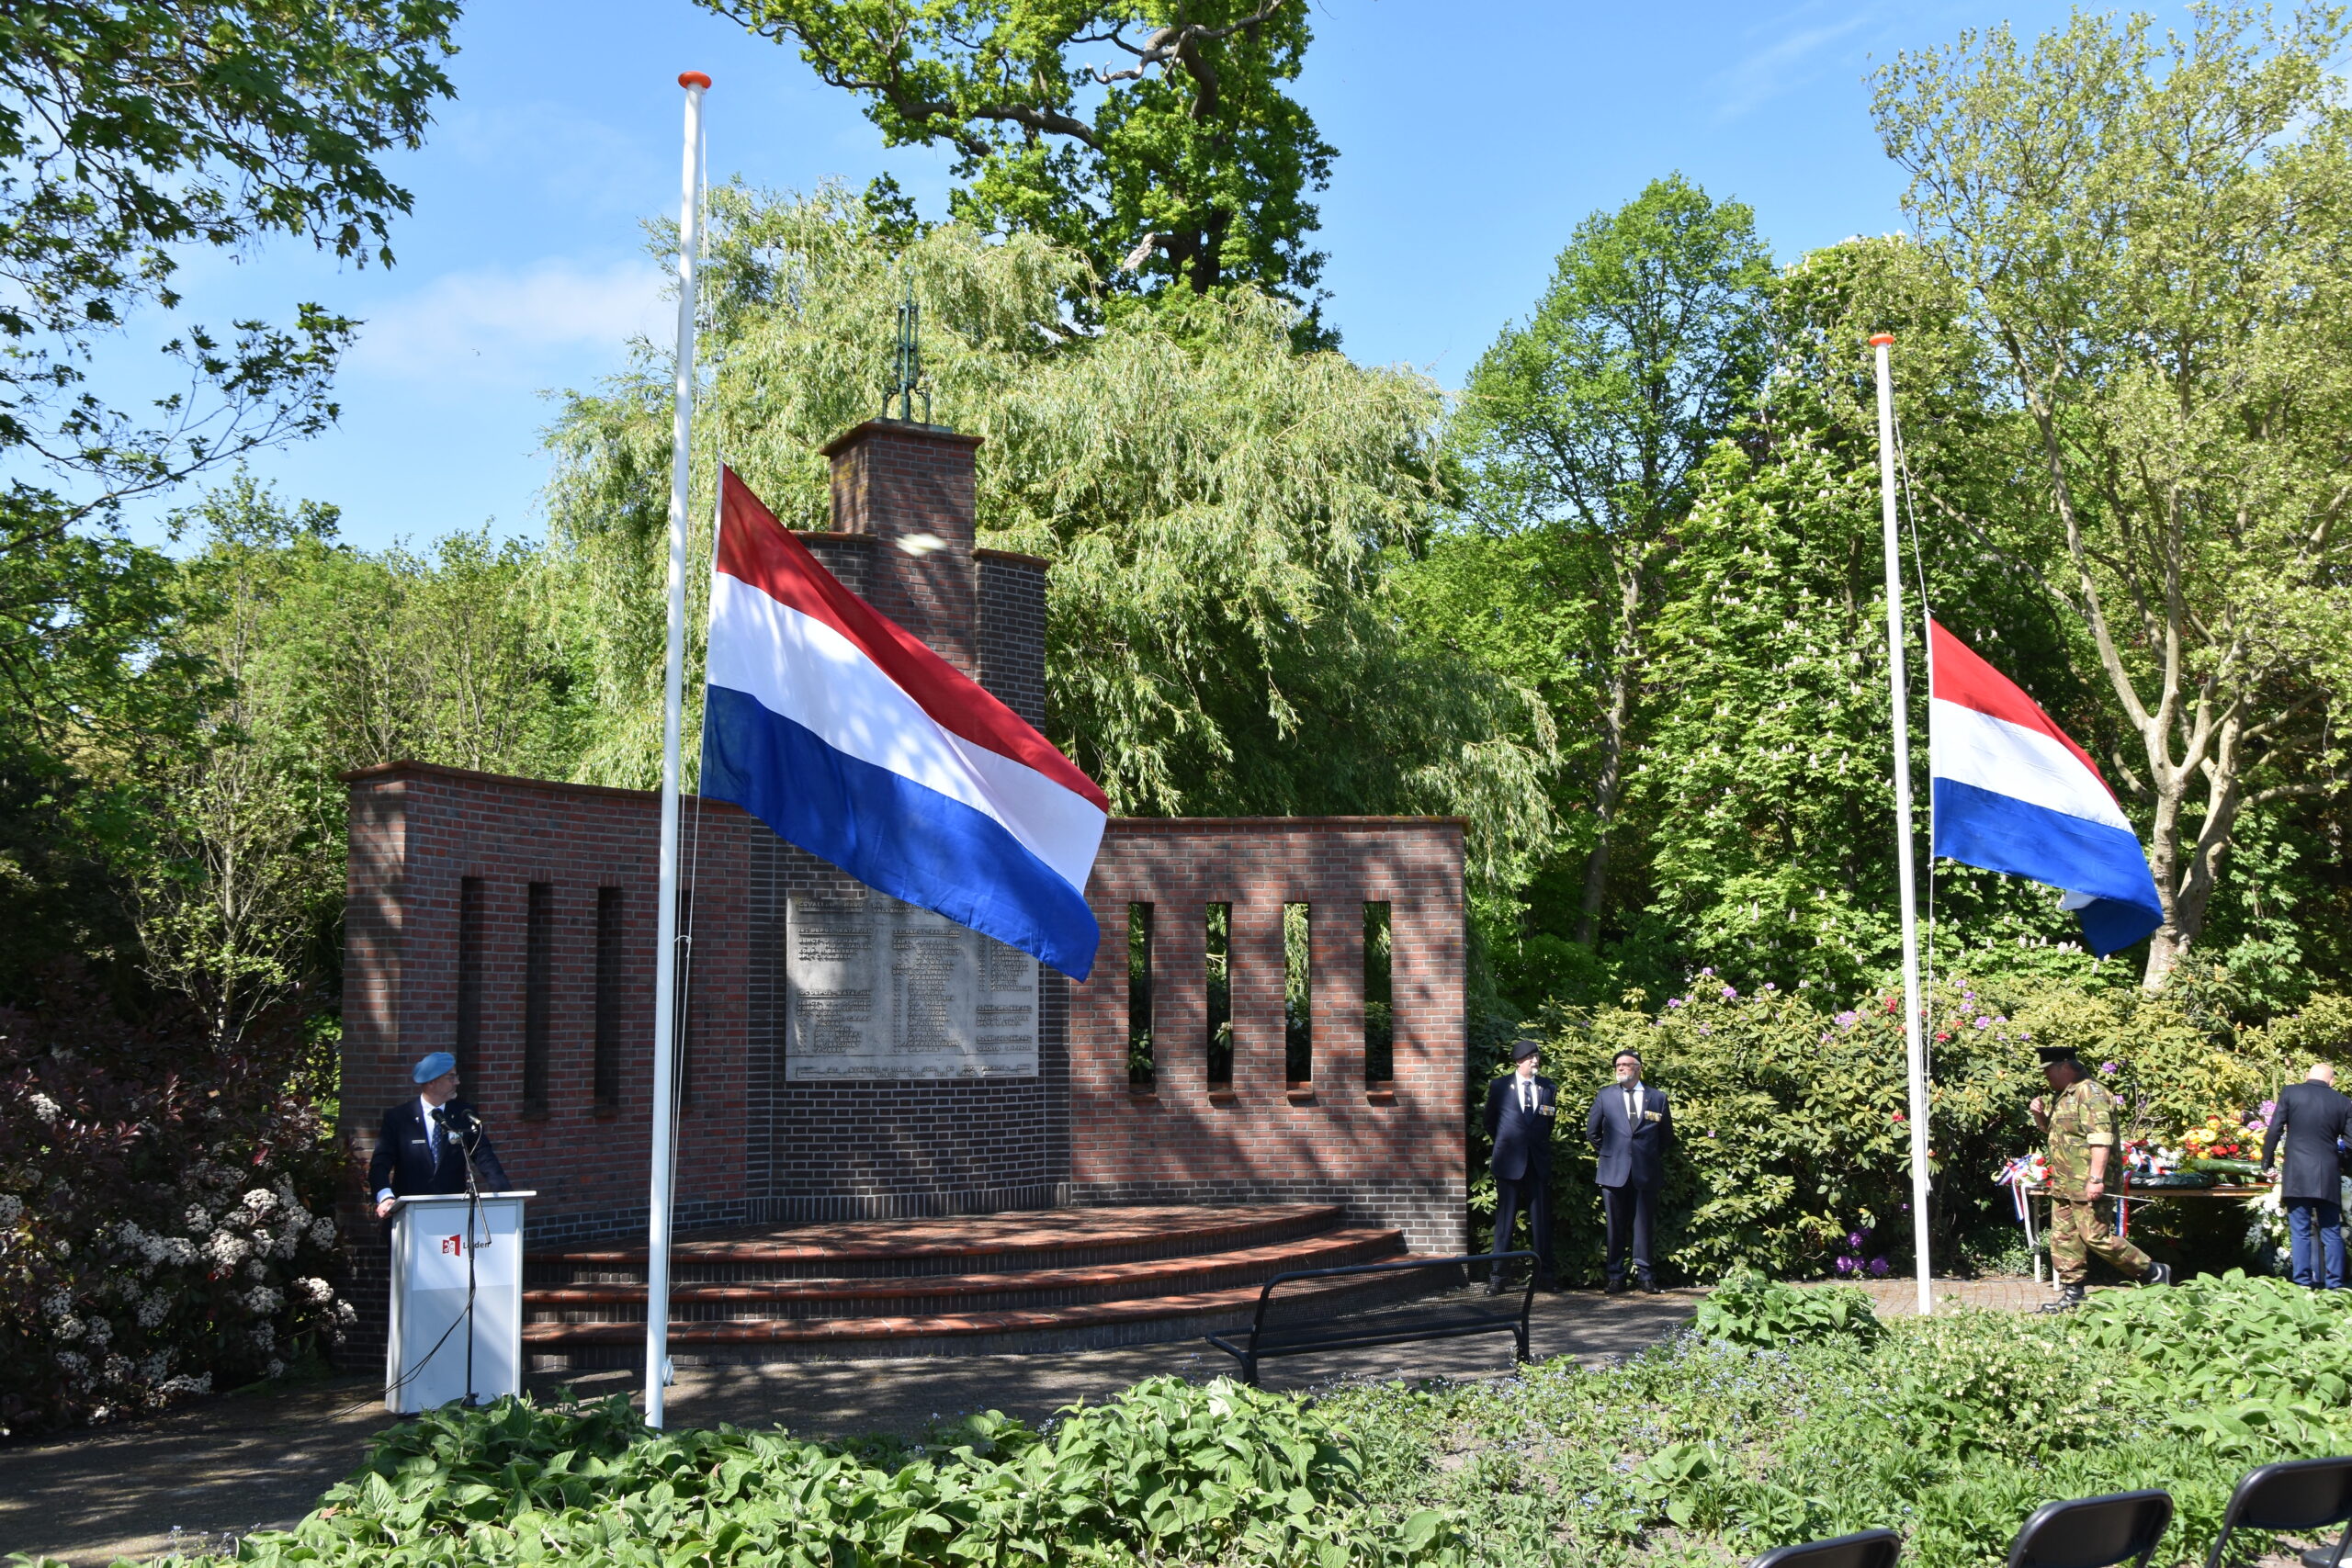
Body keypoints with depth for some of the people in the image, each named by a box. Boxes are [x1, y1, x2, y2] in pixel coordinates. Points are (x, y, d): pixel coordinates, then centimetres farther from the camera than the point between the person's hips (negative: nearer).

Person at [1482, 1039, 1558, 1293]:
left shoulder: (1549, 1088, 7)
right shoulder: (1499, 1087, 2)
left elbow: (1550, 1122, 17)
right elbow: (1490, 1122, 12)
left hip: (1539, 1163, 2)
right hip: (1509, 1163, -2)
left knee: (1541, 1222, 3)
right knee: (1504, 1221, 0)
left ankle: (1544, 1275, 10)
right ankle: (1496, 1276, 4)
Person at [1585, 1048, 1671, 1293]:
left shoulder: (1657, 1098, 7)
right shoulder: (1605, 1096, 7)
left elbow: (1667, 1135, 17)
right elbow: (1592, 1131, 14)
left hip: (1645, 1172, 0)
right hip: (1614, 1171, 0)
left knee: (1643, 1225, 2)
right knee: (1616, 1227, 3)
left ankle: (1645, 1276, 10)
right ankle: (1616, 1277, 9)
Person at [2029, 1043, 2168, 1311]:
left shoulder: (2090, 1093, -14)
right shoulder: (2063, 1096, 18)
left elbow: (2100, 1138, -23)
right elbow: (2048, 1127, 35)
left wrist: (2096, 1179, -29)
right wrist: (2039, 1113, 11)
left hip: (2086, 1185, -10)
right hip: (2063, 1185, 10)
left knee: (2095, 1236, -9)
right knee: (2063, 1239, 9)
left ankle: (2153, 1273, 5)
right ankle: (2071, 1296, 14)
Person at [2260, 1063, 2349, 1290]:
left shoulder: (2290, 1093, 0)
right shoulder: (2343, 1103, 5)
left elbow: (2275, 1131, -2)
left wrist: (2266, 1164, 7)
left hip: (2297, 1176, -2)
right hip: (2330, 1177, 2)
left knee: (2300, 1232, 1)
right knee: (2331, 1233, 9)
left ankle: (2303, 1285, -3)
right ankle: (2335, 1286, 6)